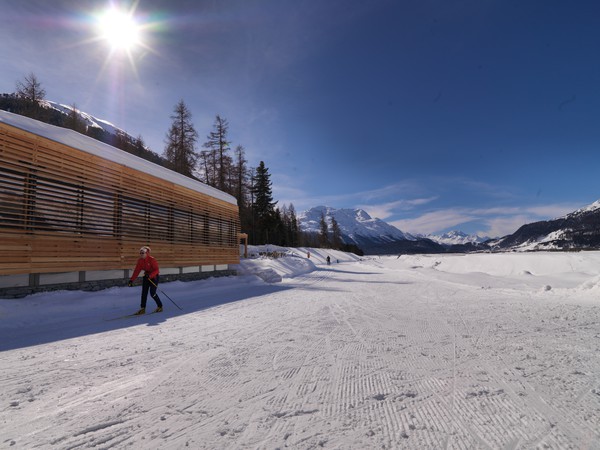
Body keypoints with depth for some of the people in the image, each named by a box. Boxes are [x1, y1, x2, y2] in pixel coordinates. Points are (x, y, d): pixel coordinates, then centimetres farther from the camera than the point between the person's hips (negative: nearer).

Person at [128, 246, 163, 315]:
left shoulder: (152, 259, -21)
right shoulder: (140, 260, -3)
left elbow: (156, 270, -21)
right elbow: (137, 271, -5)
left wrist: (150, 275, -36)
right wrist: (132, 280, -13)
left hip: (154, 277, -6)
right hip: (146, 276, 6)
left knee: (152, 293, -8)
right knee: (144, 293, 0)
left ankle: (160, 306, 11)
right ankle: (142, 309, 9)